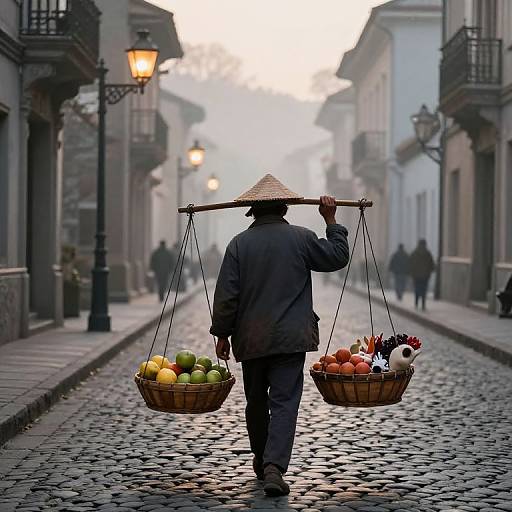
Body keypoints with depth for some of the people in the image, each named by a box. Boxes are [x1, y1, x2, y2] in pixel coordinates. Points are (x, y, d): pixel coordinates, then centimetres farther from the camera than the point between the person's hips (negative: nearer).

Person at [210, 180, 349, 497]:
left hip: (250, 338, 2)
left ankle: (261, 461, 32)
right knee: (284, 402, -4)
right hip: (291, 337, -1)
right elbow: (338, 257, 11)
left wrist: (222, 334, 6)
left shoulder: (239, 243, -1)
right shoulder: (301, 238, -1)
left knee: (256, 401, 18)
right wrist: (331, 220, 19)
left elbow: (226, 296, -3)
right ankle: (274, 467, -20)